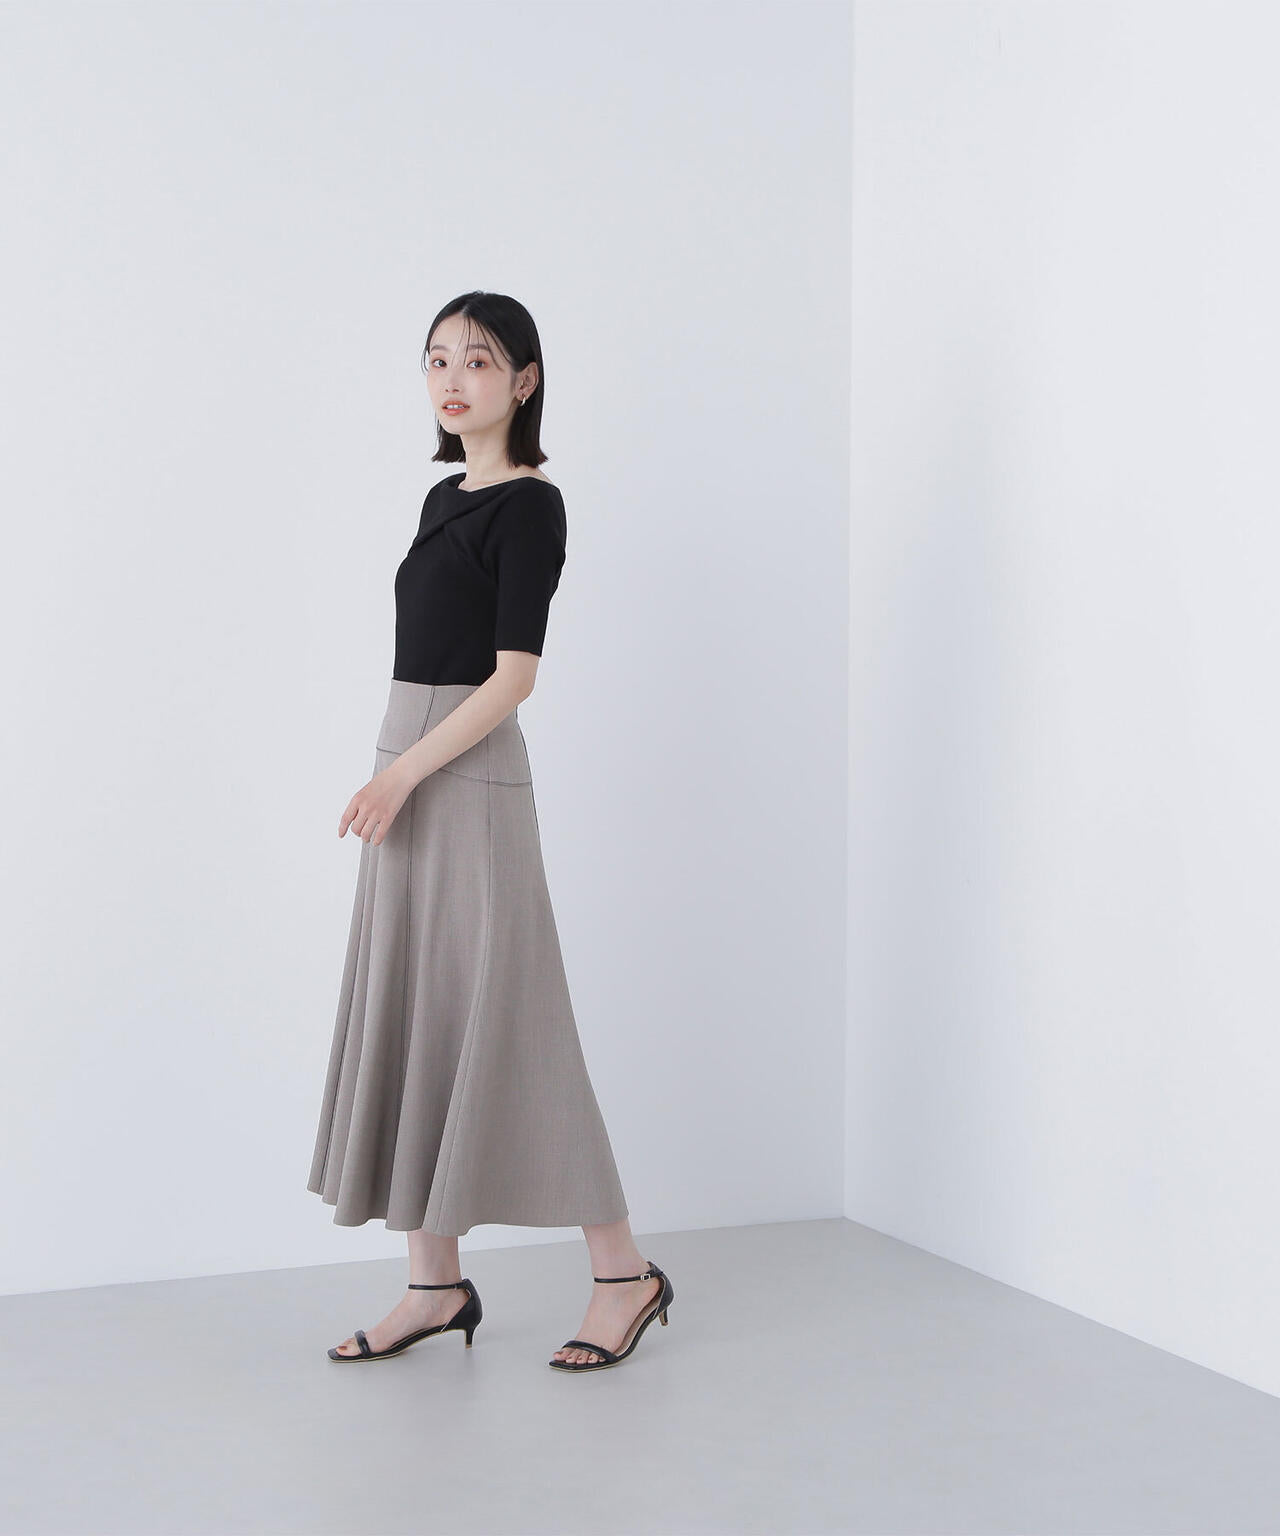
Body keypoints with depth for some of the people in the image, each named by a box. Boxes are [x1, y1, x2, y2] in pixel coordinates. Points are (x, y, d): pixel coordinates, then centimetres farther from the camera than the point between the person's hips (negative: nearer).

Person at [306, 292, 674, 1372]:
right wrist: (394, 778, 16)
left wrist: (404, 774, -18)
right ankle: (436, 1285, 16)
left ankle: (624, 1272, 7)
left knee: (500, 1022, -5)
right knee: (405, 1018, 8)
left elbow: (512, 675, -16)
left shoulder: (529, 506, -9)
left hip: (472, 781, -9)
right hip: (409, 777, 9)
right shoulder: (445, 498, 15)